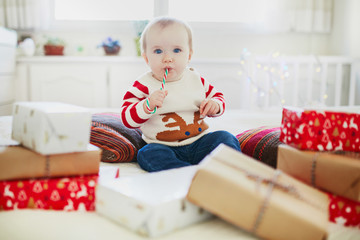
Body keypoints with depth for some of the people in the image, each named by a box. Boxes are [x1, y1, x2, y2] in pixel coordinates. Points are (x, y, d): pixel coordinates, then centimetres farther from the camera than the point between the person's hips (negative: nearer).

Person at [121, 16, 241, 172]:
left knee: (225, 138, -17)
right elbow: (127, 119, -10)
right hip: (163, 146, -2)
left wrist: (215, 105, -5)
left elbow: (217, 96, 21)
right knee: (148, 154, -31)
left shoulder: (196, 79, 6)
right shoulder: (144, 85, -4)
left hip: (199, 142, 3)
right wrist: (148, 105, -29)